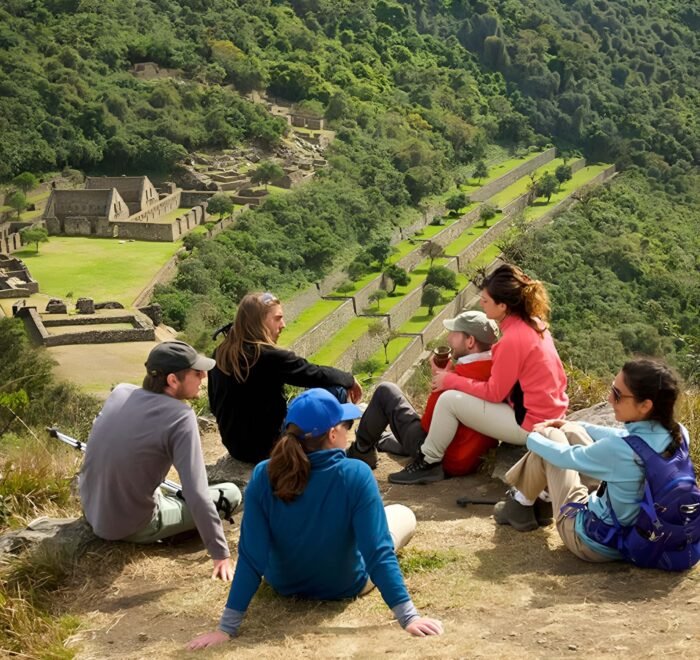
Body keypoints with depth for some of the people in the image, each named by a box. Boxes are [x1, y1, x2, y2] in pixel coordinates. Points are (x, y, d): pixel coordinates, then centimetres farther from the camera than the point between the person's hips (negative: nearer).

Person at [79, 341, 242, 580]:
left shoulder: (120, 391, -5)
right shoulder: (181, 416, -23)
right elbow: (196, 494, -27)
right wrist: (221, 554, -21)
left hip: (92, 511, 7)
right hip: (132, 527, -7)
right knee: (231, 493, 5)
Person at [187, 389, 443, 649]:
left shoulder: (264, 476, -25)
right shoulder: (355, 475, -31)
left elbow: (250, 557, -25)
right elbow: (378, 552, -33)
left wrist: (227, 627, -21)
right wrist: (408, 617, -28)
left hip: (283, 582, 3)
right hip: (345, 585, -3)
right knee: (404, 514, 22)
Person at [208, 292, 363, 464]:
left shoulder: (220, 353, 0)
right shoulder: (270, 357, -22)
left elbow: (215, 405, 11)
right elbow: (318, 375, -12)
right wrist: (350, 380, 7)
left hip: (235, 446, 8)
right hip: (268, 447, -8)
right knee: (336, 391, -2)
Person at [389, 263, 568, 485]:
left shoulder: (513, 338, -25)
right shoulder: (532, 322, 3)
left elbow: (494, 393, -17)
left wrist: (450, 380, -6)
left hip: (530, 424, -10)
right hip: (550, 415, 10)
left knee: (449, 399, -7)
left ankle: (429, 463, 9)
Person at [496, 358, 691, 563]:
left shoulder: (621, 450, -35)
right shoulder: (678, 434, -14)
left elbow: (565, 456, -15)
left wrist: (533, 438, 7)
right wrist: (574, 426, 20)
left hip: (596, 545, -7)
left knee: (550, 435, 4)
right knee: (570, 432, 15)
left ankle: (520, 504, 24)